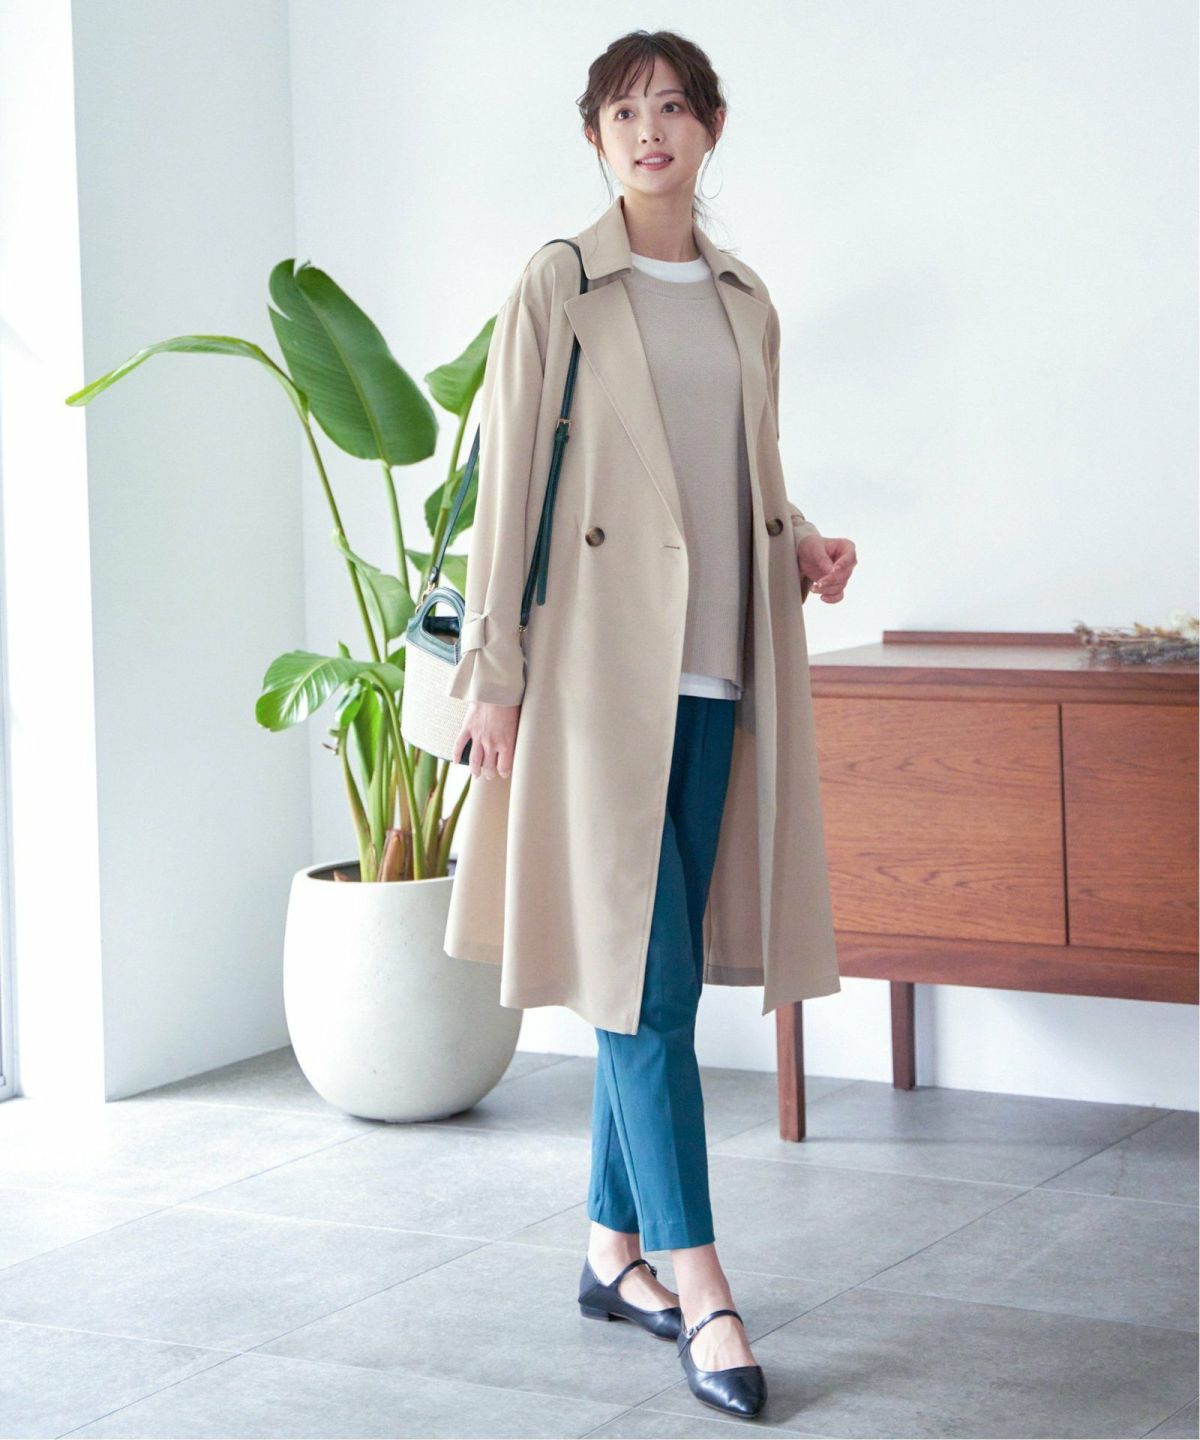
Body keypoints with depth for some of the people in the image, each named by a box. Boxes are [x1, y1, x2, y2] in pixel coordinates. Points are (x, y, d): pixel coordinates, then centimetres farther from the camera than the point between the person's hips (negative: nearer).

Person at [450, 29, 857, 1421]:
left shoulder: (739, 299, 15)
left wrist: (803, 545, 3)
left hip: (711, 667, 6)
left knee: (665, 974, 9)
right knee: (646, 970, -8)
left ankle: (612, 1250, 20)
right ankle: (700, 1289, -7)